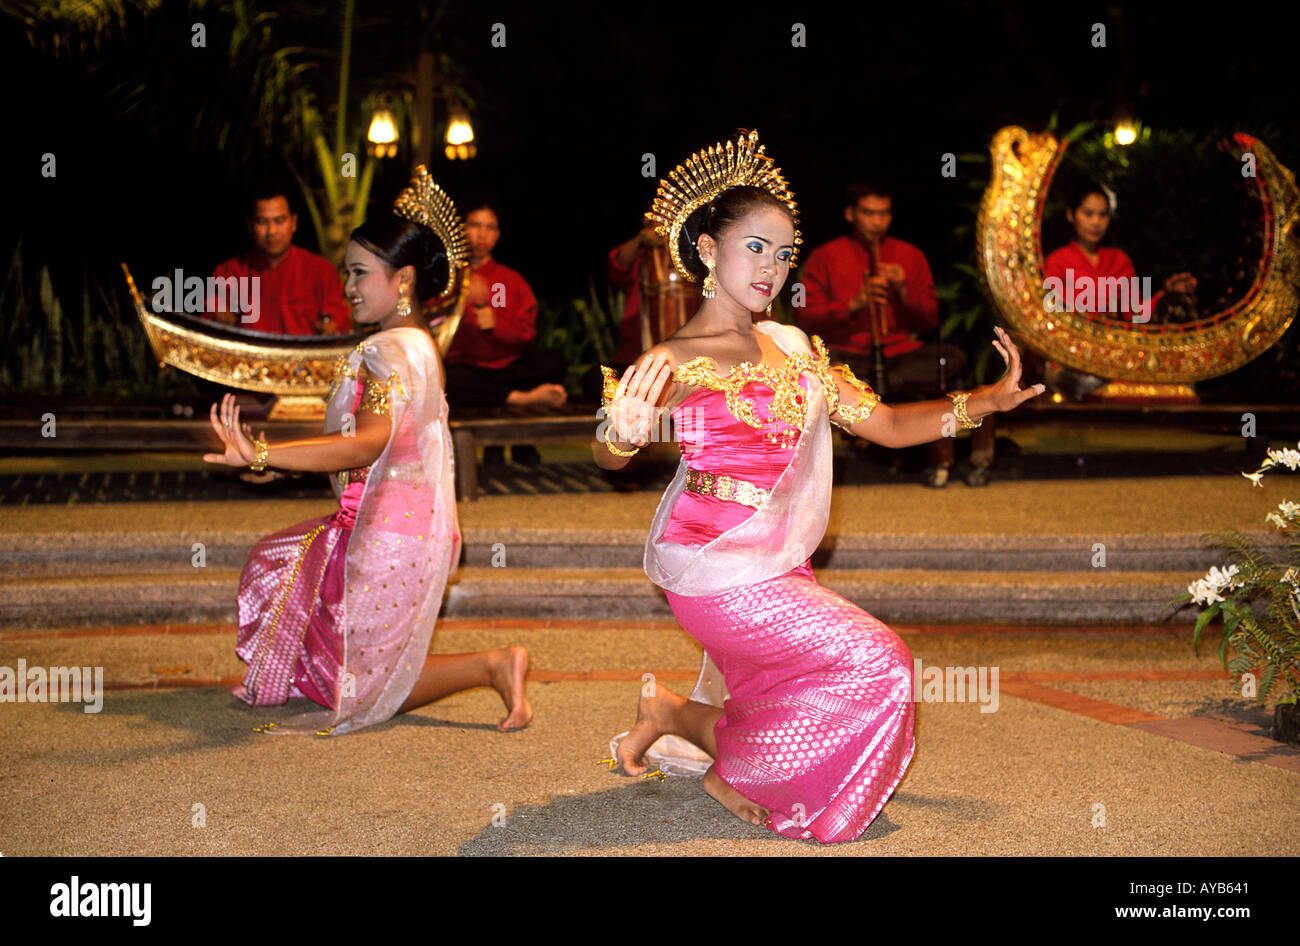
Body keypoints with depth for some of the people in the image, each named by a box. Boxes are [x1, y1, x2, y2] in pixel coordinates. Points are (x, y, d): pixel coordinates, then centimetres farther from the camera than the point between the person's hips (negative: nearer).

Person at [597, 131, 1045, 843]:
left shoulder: (793, 349, 11)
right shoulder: (680, 359, -9)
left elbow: (884, 423, 12)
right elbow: (608, 456, -18)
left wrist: (982, 402, 0)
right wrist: (623, 432, -43)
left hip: (778, 565, 7)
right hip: (715, 563, -7)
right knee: (876, 663, -13)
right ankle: (680, 715, -2)